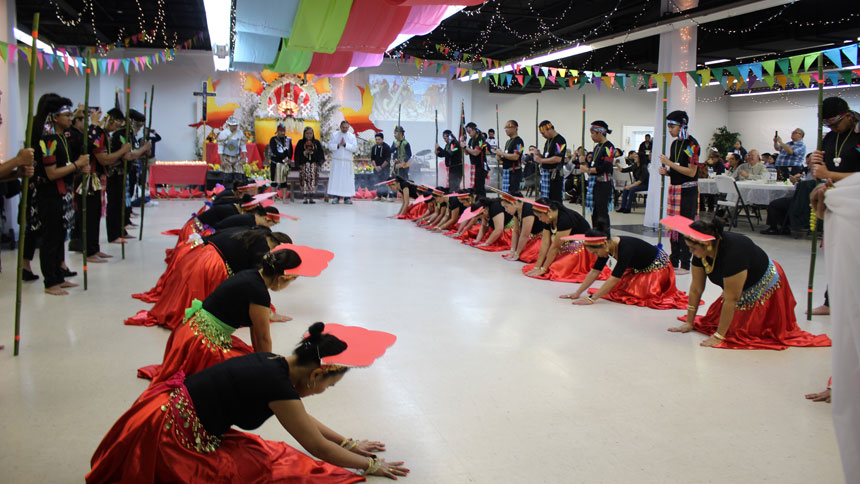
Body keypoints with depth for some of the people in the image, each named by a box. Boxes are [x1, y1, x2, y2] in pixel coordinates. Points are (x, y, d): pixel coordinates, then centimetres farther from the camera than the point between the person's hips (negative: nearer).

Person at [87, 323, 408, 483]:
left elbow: (304, 420, 19)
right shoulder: (278, 386, -20)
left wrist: (349, 444, 22)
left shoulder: (273, 364, 4)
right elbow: (317, 446, -9)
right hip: (171, 433, -9)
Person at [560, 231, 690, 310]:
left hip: (658, 265, -8)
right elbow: (594, 272, -6)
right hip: (639, 268, 8)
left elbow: (614, 279, -38)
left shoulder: (625, 248, -36)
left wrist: (591, 299, -40)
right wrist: (577, 293, -10)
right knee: (616, 289, -7)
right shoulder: (607, 246, -12)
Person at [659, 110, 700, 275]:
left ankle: (685, 265, 1)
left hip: (688, 191, -8)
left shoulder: (691, 144, -13)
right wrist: (666, 171, 0)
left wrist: (670, 164, -17)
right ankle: (674, 262, 19)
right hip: (674, 189, 8)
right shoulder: (674, 144, 13)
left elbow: (691, 172, -18)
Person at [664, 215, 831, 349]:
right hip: (743, 290, 8)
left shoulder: (733, 251, -39)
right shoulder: (700, 251, -17)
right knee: (714, 319, 0)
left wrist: (719, 337, -30)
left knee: (743, 331, -13)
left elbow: (731, 299, -34)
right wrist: (689, 323, -6)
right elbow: (696, 288, -9)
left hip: (765, 287, -7)